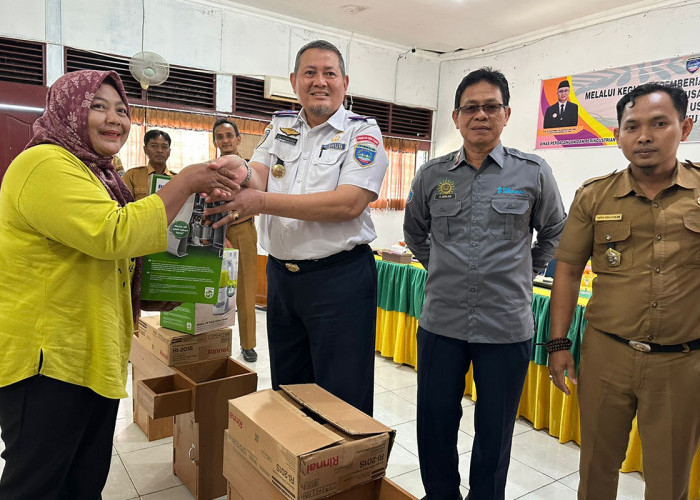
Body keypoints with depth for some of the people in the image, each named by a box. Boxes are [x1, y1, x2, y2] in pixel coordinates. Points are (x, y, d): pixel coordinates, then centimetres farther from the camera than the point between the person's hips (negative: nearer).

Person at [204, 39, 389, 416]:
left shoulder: (362, 132, -5)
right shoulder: (280, 126, 11)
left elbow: (349, 203, -19)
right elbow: (258, 178, -2)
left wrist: (262, 202, -23)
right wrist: (241, 171, -28)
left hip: (340, 276, -5)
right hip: (281, 273, 6)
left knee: (342, 399, 4)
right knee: (286, 389, 20)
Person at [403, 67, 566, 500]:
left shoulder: (534, 173, -1)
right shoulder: (431, 175, 3)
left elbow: (555, 233, 13)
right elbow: (415, 230, 20)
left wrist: (524, 274, 10)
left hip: (507, 326, -1)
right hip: (441, 322, 2)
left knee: (495, 431, 13)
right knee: (435, 424, 13)